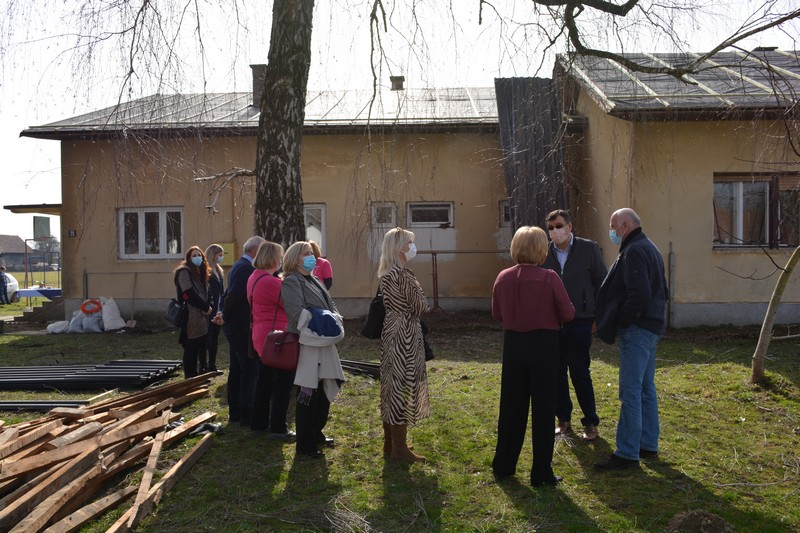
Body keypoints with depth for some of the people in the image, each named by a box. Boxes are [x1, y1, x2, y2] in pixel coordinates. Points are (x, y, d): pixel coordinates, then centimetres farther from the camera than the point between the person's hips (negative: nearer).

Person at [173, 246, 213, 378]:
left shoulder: (201, 273, 20)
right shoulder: (184, 272, -7)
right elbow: (189, 294, -17)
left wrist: (207, 307, 3)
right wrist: (206, 307, -11)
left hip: (202, 318, 8)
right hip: (191, 319, -8)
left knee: (201, 348, 9)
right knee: (191, 350, -4)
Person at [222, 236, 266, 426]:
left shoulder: (238, 266, 15)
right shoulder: (247, 268, -18)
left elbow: (231, 294, 17)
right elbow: (234, 295, -24)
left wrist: (225, 316, 12)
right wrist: (226, 317, -12)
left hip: (235, 326, 11)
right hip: (243, 327, -11)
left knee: (236, 370, 15)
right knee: (250, 371, -5)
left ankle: (235, 411, 23)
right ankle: (247, 414, -2)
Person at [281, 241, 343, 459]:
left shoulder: (315, 281, 18)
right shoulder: (291, 282, -10)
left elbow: (331, 306, 17)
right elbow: (297, 313, -22)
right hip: (305, 345, -9)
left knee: (324, 392, 16)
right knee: (308, 394, -3)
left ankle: (316, 433, 32)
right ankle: (304, 444, 7)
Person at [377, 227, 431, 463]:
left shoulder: (385, 274, 9)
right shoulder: (403, 274, -18)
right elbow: (421, 307, -14)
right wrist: (422, 302, 6)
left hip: (390, 331, 9)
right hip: (404, 334, -9)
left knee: (391, 386, 14)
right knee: (402, 386, -2)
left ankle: (390, 444, 25)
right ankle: (400, 449, 7)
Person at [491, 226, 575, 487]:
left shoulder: (503, 278, -5)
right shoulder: (549, 278, -15)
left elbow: (497, 313, 6)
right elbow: (567, 314, -8)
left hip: (513, 344, 4)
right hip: (543, 344, -3)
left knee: (511, 406, 15)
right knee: (543, 408, 7)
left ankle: (503, 465, 26)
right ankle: (541, 472, 14)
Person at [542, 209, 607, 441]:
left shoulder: (588, 248, -1)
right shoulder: (544, 253, 4)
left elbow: (601, 281, 3)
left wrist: (598, 313, -2)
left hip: (579, 320, -3)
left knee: (579, 372, -1)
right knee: (556, 372, 8)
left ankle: (591, 423, 13)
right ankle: (563, 419, 22)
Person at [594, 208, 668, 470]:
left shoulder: (634, 252, -16)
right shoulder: (649, 248, 17)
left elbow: (639, 295, -25)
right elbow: (661, 291, 22)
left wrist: (622, 321, -14)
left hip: (637, 330, -11)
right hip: (651, 327, 11)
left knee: (631, 391, -7)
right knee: (646, 388, 16)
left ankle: (627, 453, -2)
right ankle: (649, 445, 25)